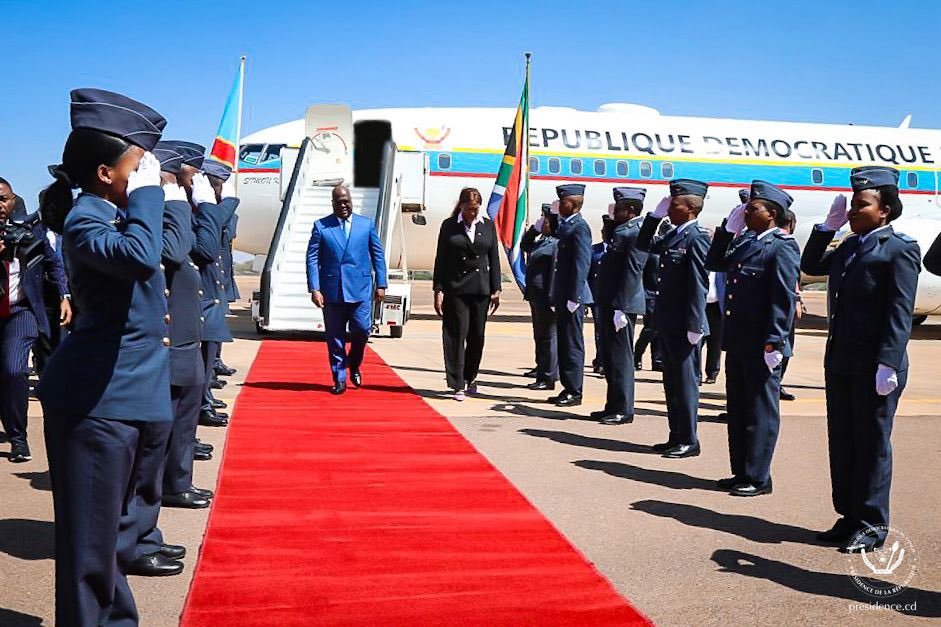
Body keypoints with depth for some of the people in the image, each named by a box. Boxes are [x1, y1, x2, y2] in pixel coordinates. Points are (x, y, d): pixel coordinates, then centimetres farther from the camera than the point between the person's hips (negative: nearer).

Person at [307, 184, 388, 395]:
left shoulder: (367, 224, 8)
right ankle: (339, 379, 16)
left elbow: (378, 255, 10)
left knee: (362, 330, -6)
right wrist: (314, 289, -7)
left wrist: (381, 284, 3)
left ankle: (354, 365, 24)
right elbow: (312, 258, 1)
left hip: (360, 290, 0)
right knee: (335, 338, 4)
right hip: (332, 291, 0)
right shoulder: (320, 226, 5)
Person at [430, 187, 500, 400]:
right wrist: (438, 290, -4)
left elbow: (494, 258, 9)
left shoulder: (488, 225, 8)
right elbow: (441, 260, 2)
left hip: (481, 288, 2)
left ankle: (470, 376, 27)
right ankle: (457, 385, 1)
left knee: (477, 336, 6)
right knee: (457, 335, -3)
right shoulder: (449, 226, 2)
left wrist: (496, 289, 4)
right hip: (455, 288, -2)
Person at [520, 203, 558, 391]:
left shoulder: (557, 243, -15)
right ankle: (542, 375, 23)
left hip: (546, 298, -9)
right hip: (536, 296, 9)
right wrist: (534, 228, 11)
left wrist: (552, 299, -22)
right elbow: (524, 246, 26)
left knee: (547, 337, -2)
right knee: (540, 336, 14)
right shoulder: (542, 240, 13)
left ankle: (548, 379, 5)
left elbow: (556, 272, -19)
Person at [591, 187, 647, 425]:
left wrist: (620, 308, -22)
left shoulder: (635, 234, -14)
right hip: (610, 304, 10)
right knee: (609, 358, 15)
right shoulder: (620, 230, 16)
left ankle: (623, 410, 5)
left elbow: (632, 273, -19)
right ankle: (613, 407, 24)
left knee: (620, 358, -3)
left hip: (621, 305, -10)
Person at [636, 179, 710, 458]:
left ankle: (688, 441, 9)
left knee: (685, 383, 0)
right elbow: (644, 245, 24)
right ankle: (676, 437, 24)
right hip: (667, 323, 9)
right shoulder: (673, 236, 12)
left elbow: (699, 284, -18)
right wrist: (655, 215, 12)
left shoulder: (696, 238, -14)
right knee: (672, 382, 14)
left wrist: (694, 326, -21)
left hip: (683, 326, -9)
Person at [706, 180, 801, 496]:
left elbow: (784, 299, -17)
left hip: (761, 346, -8)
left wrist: (774, 343, -20)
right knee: (737, 410, 15)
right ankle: (741, 472, 27)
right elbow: (714, 263, 17)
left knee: (760, 412, 3)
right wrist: (728, 229, 7)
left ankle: (758, 479, 13)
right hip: (737, 342, 8)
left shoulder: (783, 248, -12)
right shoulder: (745, 242, 12)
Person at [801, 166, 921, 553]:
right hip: (840, 362, 8)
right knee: (842, 442, 13)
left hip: (875, 366, -8)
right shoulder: (849, 247, 13)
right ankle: (849, 516, 25)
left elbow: (900, 314, -15)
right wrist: (828, 226, 11)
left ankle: (872, 525, 14)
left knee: (872, 444, 3)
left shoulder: (900, 250, -9)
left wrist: (888, 364, -21)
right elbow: (810, 266, 22)